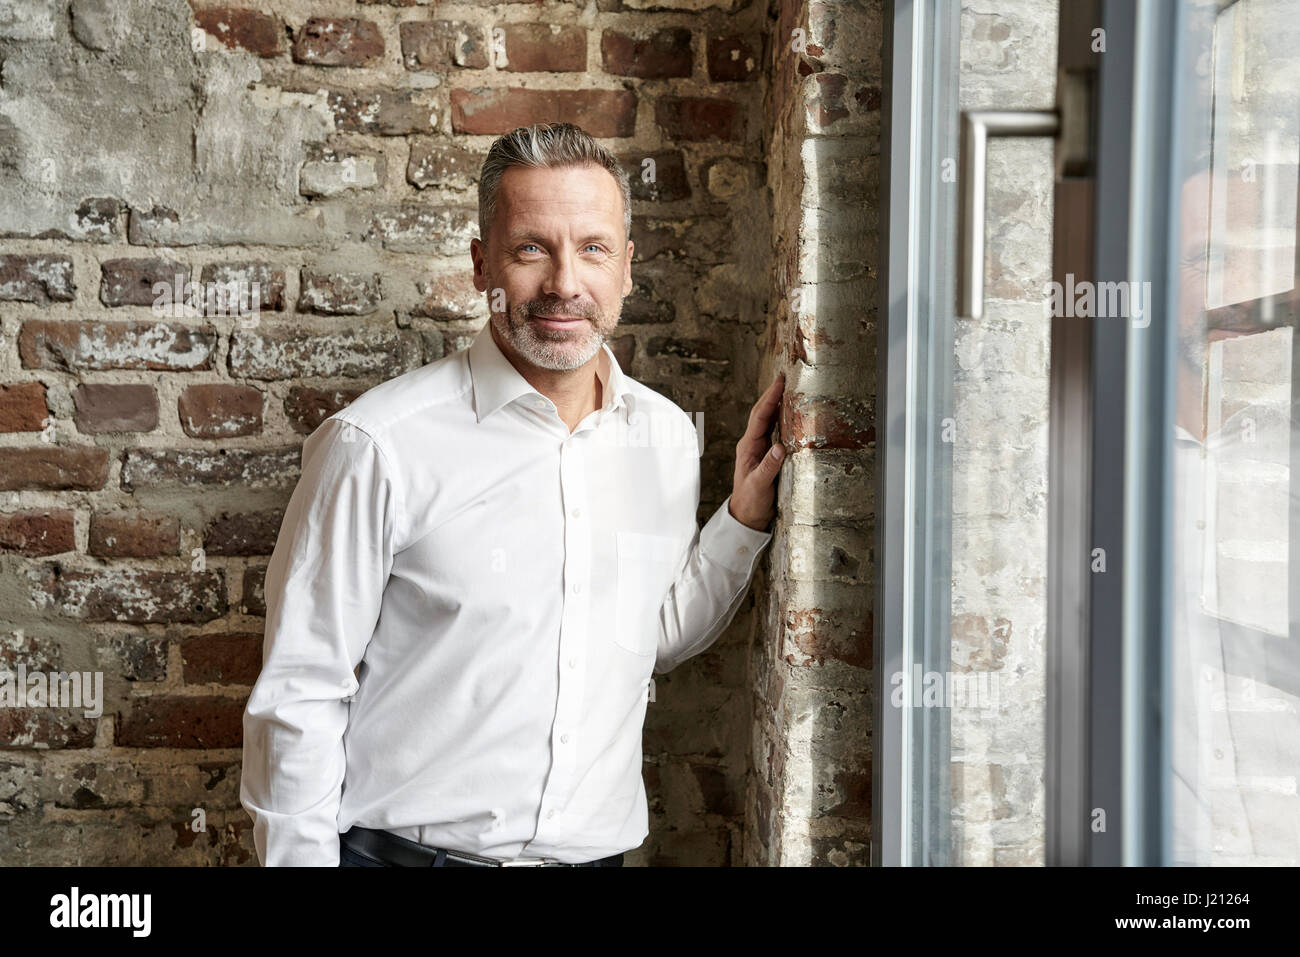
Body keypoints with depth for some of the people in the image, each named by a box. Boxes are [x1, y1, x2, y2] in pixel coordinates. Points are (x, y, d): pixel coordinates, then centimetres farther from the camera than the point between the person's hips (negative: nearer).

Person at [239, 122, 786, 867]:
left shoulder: (668, 436, 1)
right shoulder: (378, 445, -15)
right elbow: (298, 700, -10)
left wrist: (746, 518, 3)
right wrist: (302, 859, -12)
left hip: (595, 851, 5)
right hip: (405, 849, -4)